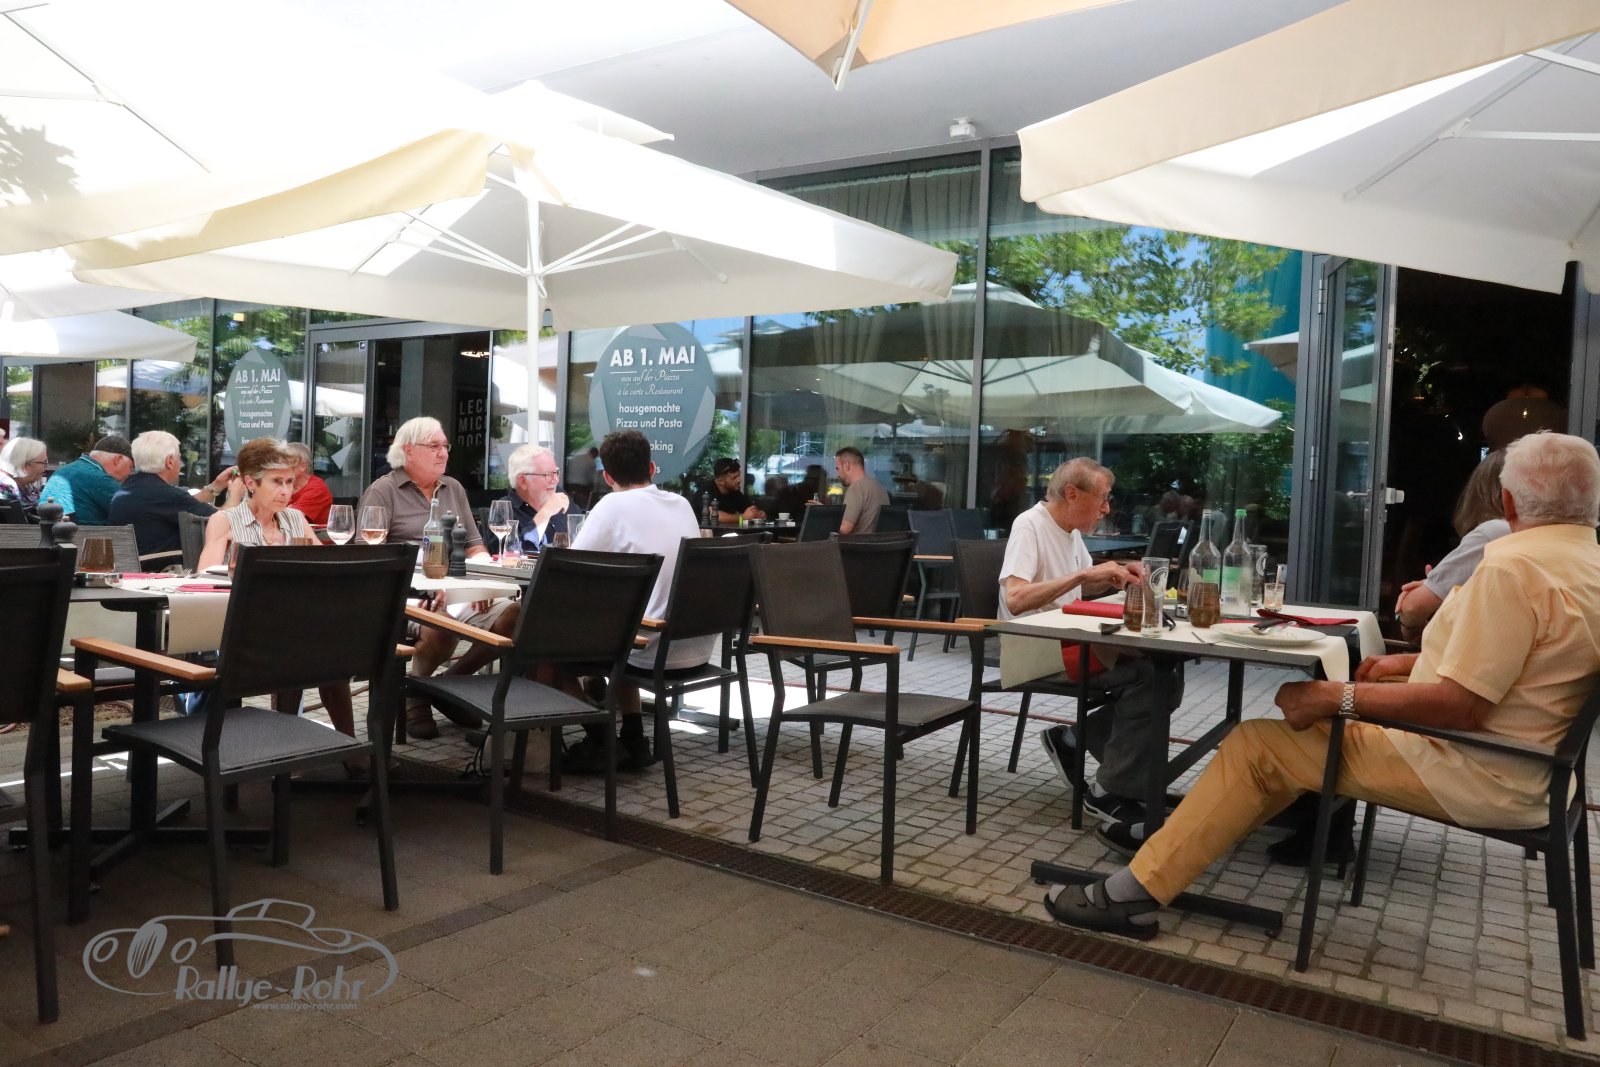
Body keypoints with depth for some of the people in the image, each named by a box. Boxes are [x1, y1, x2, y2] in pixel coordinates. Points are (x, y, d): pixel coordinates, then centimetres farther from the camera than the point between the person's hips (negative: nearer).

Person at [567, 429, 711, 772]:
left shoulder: (613, 504, -8)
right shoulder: (682, 503, 10)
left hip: (656, 648, -6)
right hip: (698, 646, 6)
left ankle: (599, 743, 24)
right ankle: (633, 741, 31)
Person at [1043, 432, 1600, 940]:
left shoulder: (1512, 567, -22)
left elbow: (1461, 707, -26)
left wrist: (1340, 697, -21)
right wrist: (1411, 663, 16)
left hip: (1472, 776, -10)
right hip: (1525, 769, 10)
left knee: (1255, 744, -8)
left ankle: (1133, 895, -6)